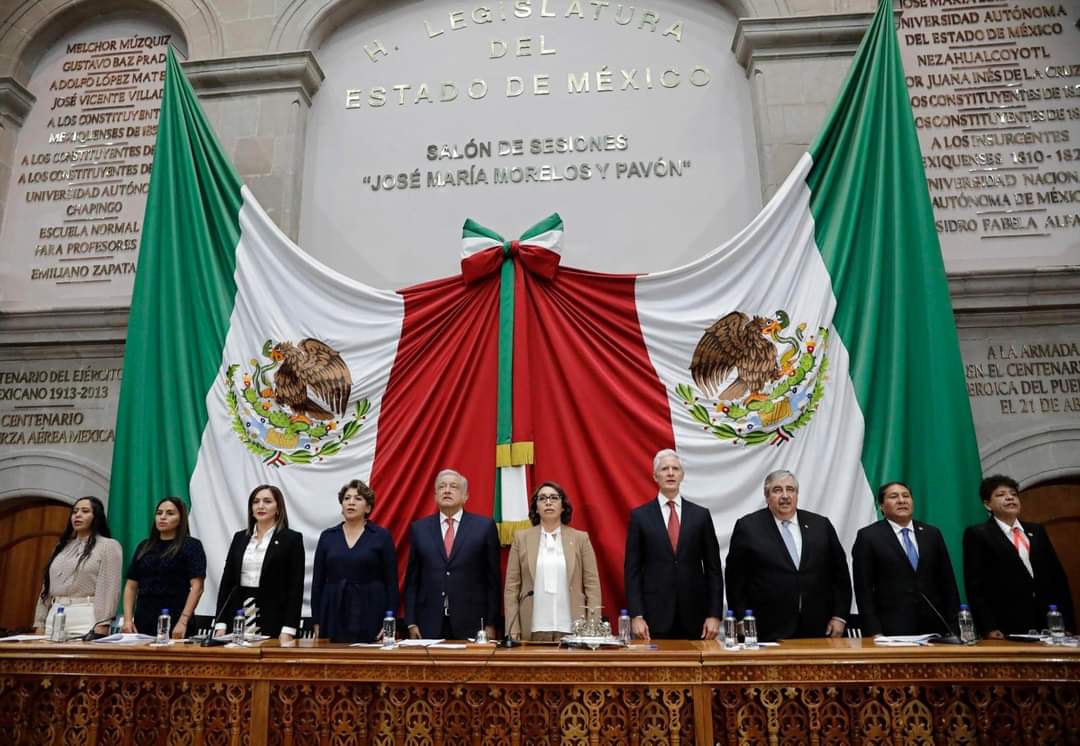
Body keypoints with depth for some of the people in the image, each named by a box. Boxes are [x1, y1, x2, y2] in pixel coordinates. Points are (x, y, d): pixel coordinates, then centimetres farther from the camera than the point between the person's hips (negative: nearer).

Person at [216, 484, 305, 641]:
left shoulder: (292, 538, -4)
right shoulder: (240, 537, 10)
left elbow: (296, 587, -7)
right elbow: (227, 580, 9)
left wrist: (288, 630, -13)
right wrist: (221, 624, 2)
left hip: (273, 619, -4)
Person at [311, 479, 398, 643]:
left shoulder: (382, 536, -1)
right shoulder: (328, 536, 7)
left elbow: (391, 582, -2)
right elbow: (318, 582, 8)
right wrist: (316, 622, 4)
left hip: (371, 616, -2)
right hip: (334, 617, 2)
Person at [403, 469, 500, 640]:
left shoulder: (485, 526, 1)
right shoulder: (419, 528, 7)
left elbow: (493, 578, 1)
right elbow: (411, 579, 9)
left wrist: (490, 624, -2)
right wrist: (411, 623, 3)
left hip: (471, 624, -1)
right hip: (429, 625, 2)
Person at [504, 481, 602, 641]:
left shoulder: (580, 538, 4)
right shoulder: (521, 538, 5)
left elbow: (592, 585, 2)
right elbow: (511, 587, 4)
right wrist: (513, 631, -2)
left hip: (572, 629, 0)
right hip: (533, 629, 0)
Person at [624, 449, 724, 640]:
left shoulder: (700, 515, 5)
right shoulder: (639, 515, 1)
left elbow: (713, 568, 6)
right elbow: (632, 570, 0)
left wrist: (714, 614, 0)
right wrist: (636, 615, -7)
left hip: (694, 616, 1)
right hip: (654, 615, -1)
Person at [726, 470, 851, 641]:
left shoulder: (821, 525, 8)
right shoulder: (748, 527, -1)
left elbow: (840, 573, 12)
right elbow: (736, 581, 0)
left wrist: (839, 616, 5)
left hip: (817, 630, 3)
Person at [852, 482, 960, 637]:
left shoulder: (932, 534, 10)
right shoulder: (868, 536, -3)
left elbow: (947, 582, 11)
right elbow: (864, 588, -5)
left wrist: (953, 626, 6)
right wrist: (874, 632, -10)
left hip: (934, 626, 4)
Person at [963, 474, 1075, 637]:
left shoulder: (1036, 531, 16)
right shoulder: (977, 534, -2)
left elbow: (1057, 576, 14)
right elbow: (975, 585, -7)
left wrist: (1067, 622, 6)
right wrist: (989, 628, -15)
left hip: (1047, 624, 5)